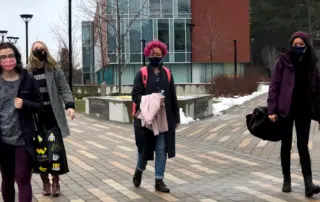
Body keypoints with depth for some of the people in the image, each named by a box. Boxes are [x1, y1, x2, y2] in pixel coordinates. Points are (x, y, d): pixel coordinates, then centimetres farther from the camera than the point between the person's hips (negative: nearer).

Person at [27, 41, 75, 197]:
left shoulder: (55, 70, 1)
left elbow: (64, 89, -3)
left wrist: (70, 105, -18)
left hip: (53, 117, -1)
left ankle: (55, 181, 16)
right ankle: (45, 181, 20)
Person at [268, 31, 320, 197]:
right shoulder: (284, 61, -4)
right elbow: (274, 85, -5)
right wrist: (272, 109, -12)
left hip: (304, 110, 1)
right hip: (285, 110, -1)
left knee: (303, 146, -4)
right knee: (286, 145, 10)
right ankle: (286, 179, 22)